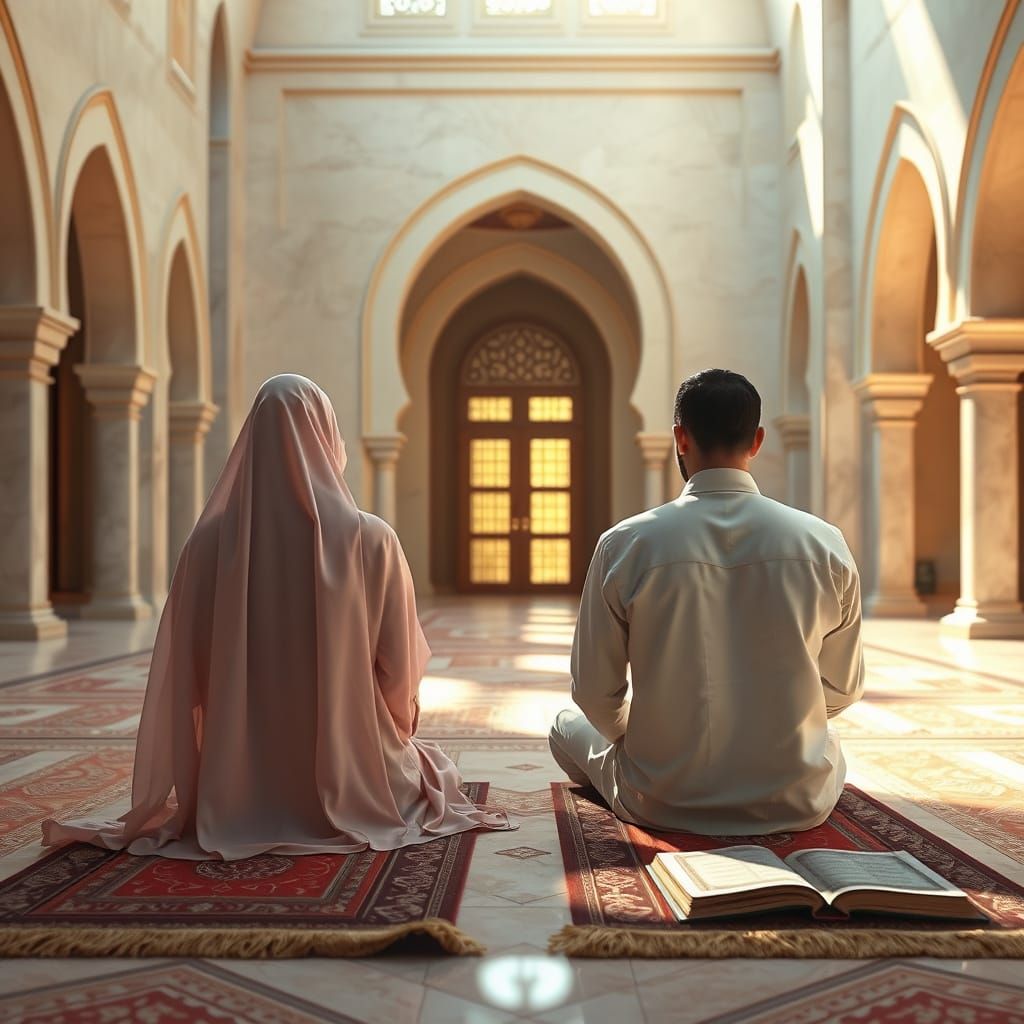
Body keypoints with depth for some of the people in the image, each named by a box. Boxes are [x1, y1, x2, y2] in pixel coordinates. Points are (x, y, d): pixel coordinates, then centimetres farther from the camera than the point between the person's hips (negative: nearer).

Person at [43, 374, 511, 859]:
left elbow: (189, 667, -3)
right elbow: (399, 668, -8)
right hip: (354, 782, -2)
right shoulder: (371, 541, -15)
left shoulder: (210, 541, -9)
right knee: (434, 769, 32)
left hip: (242, 789, 3)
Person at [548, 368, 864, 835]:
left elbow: (595, 693, -4)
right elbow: (843, 689, 4)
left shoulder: (624, 544, -12)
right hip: (795, 805, 1)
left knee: (569, 725, 28)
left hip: (664, 804, -1)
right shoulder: (825, 544, -8)